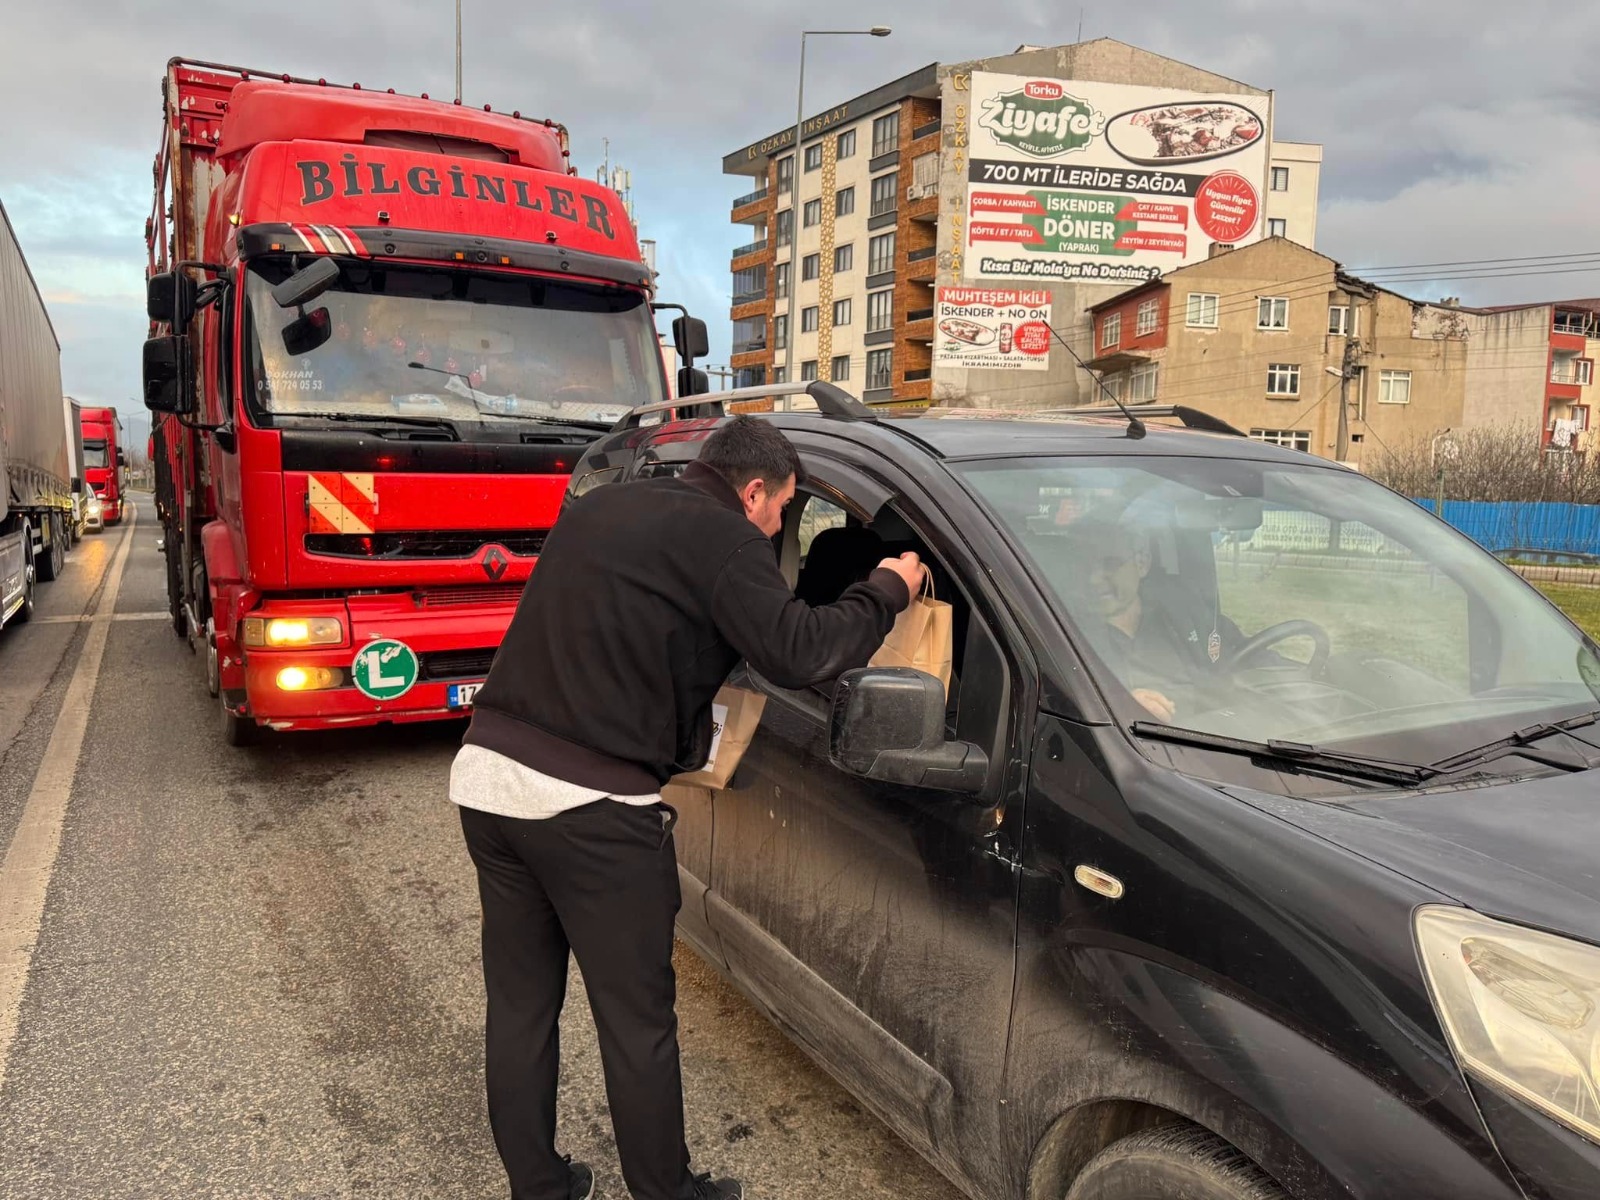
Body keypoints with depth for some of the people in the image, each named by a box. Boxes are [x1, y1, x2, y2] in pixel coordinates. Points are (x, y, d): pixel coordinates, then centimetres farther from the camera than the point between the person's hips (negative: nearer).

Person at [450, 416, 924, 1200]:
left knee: (519, 1005, 18)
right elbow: (799, 654, -16)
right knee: (637, 1021, 9)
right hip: (590, 805, -8)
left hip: (487, 773, 8)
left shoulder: (597, 509, 17)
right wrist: (886, 591, 0)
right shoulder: (722, 537, -6)